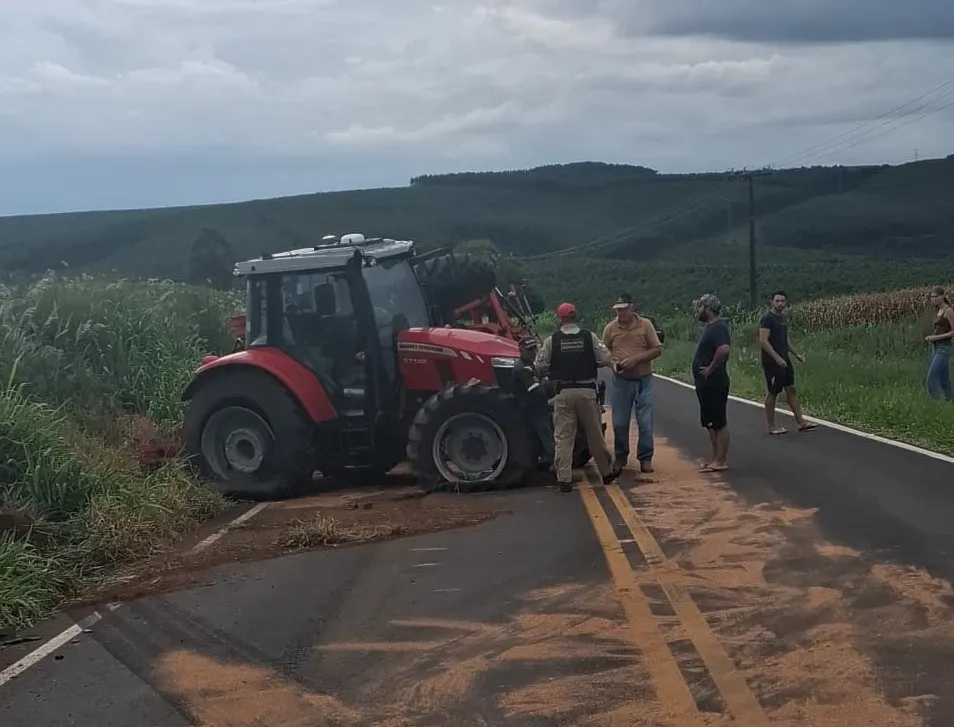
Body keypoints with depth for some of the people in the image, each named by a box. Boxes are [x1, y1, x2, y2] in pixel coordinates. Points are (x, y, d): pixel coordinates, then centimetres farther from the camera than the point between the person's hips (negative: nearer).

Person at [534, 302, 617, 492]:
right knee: (595, 434, 14)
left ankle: (564, 479, -3)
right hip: (587, 391, 1)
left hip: (563, 393, -1)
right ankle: (607, 472, 25)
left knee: (563, 437, 2)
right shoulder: (589, 337, -1)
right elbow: (607, 359, -2)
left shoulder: (551, 340, -4)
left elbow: (539, 367, 0)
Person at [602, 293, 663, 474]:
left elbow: (657, 350, -3)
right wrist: (613, 364, -13)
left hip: (643, 380, -1)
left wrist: (636, 359, -15)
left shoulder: (645, 325, -3)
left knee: (645, 423, 0)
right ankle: (620, 458, 19)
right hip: (621, 381, 1)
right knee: (619, 423, 4)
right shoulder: (610, 328, 0)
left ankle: (645, 458, 11)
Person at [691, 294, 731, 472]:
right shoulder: (709, 327, 14)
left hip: (714, 384, -11)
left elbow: (724, 349, -34)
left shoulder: (718, 327, -17)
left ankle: (720, 462, 0)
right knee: (710, 423, 14)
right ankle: (714, 459, 21)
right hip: (706, 384, 11)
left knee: (719, 423, -4)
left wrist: (711, 368, -24)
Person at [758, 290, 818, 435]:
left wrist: (796, 354, 17)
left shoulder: (783, 318, 13)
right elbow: (763, 341, -20)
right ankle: (771, 426, 8)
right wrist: (777, 358, -25)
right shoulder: (767, 319, -14)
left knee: (791, 389, 9)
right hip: (772, 362, -8)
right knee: (772, 392, -1)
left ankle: (800, 422, 14)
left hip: (785, 360, 8)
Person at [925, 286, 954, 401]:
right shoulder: (938, 311, 14)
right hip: (936, 347, 9)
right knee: (943, 378, 11)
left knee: (932, 377, -13)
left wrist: (937, 337, -18)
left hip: (944, 347, -9)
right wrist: (930, 337, 7)